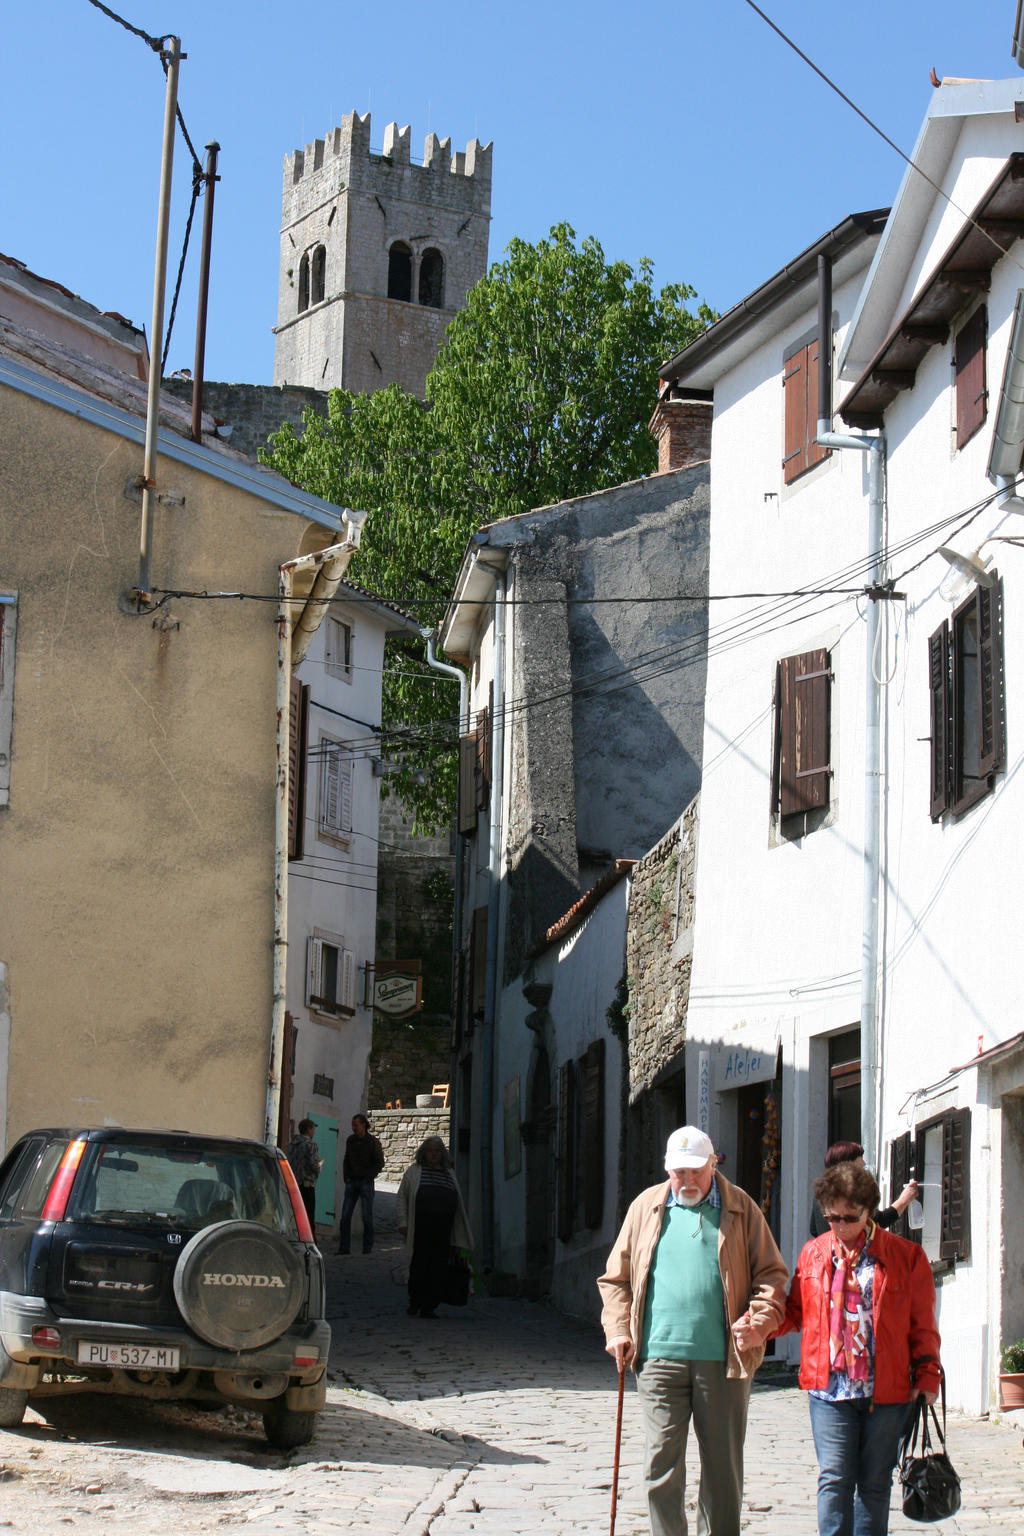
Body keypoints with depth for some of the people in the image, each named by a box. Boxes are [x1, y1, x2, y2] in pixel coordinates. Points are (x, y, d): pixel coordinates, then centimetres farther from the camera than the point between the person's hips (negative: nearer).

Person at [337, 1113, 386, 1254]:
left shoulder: (373, 1142, -4)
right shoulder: (350, 1140, 8)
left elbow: (380, 1163, -2)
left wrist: (368, 1177, -11)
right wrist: (346, 1178, 7)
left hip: (366, 1183, -4)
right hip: (351, 1182, 4)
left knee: (367, 1216, -2)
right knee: (345, 1215, -3)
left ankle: (367, 1247, 6)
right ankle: (344, 1247, -1)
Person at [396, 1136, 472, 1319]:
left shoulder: (449, 1174, 22)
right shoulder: (414, 1171, 13)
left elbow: (457, 1204, 23)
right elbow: (402, 1198, 9)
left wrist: (461, 1235, 18)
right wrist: (403, 1222, -3)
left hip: (443, 1228, 3)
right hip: (420, 1226, -3)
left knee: (439, 1266, -2)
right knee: (419, 1264, -4)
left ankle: (429, 1306, 1)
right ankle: (415, 1302, 8)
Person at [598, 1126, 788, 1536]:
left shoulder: (740, 1208, 6)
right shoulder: (646, 1207, 11)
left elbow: (771, 1273, 7)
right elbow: (617, 1276, 17)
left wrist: (760, 1321, -9)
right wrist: (617, 1329, 4)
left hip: (723, 1360, -1)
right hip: (659, 1356, 1)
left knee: (722, 1464, 6)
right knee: (661, 1463, -2)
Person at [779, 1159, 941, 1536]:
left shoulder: (906, 1256, 2)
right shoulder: (813, 1253, 10)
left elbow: (922, 1325, 6)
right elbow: (794, 1311, 17)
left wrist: (927, 1376, -1)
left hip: (888, 1390, -1)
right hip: (830, 1390, 1)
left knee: (875, 1484, 7)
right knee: (834, 1480, -7)